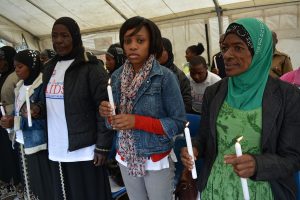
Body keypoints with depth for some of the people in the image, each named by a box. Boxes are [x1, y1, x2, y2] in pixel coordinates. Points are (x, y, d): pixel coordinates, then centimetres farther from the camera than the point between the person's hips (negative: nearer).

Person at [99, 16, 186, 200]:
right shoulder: (117, 76, -1)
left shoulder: (165, 77, -16)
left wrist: (138, 121, -24)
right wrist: (108, 114, -15)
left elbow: (179, 123, -15)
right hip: (126, 158, 4)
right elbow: (117, 120, 7)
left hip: (157, 159, -4)